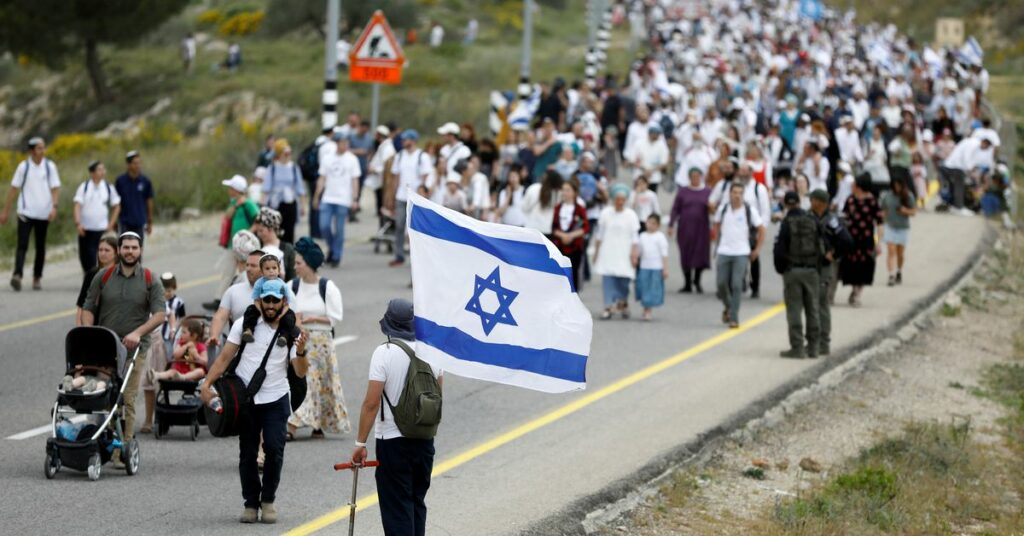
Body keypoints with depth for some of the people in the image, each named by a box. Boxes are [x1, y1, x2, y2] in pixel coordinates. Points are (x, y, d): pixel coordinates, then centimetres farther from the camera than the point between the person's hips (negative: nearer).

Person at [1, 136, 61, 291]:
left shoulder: (50, 166, 2)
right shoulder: (24, 166, -1)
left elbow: (55, 189, 2)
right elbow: (14, 189, 3)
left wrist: (54, 206, -15)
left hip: (43, 214, 2)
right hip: (26, 213, -2)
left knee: (40, 248, 9)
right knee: (22, 245, -13)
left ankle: (37, 277, 19)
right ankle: (17, 275, -23)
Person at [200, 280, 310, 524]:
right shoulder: (245, 324, 0)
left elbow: (301, 372, -6)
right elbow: (224, 358, 1)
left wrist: (301, 353, -26)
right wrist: (207, 383, -10)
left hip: (275, 399, -1)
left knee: (274, 449, -10)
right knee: (247, 452, 4)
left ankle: (268, 500, 6)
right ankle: (250, 503, 15)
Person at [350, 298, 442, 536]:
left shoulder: (384, 353, -15)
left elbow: (371, 403, -17)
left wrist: (360, 442, -12)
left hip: (393, 439, -5)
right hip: (425, 441, 5)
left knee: (397, 507, -1)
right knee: (417, 502, 18)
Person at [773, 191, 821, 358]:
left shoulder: (787, 223, -9)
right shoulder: (812, 221, 3)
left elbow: (780, 249, -10)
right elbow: (820, 246, 6)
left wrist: (780, 269, 4)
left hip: (792, 271, -4)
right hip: (811, 270, 4)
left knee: (794, 310, -1)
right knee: (812, 309, 10)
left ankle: (797, 347, -4)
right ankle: (813, 347, 14)